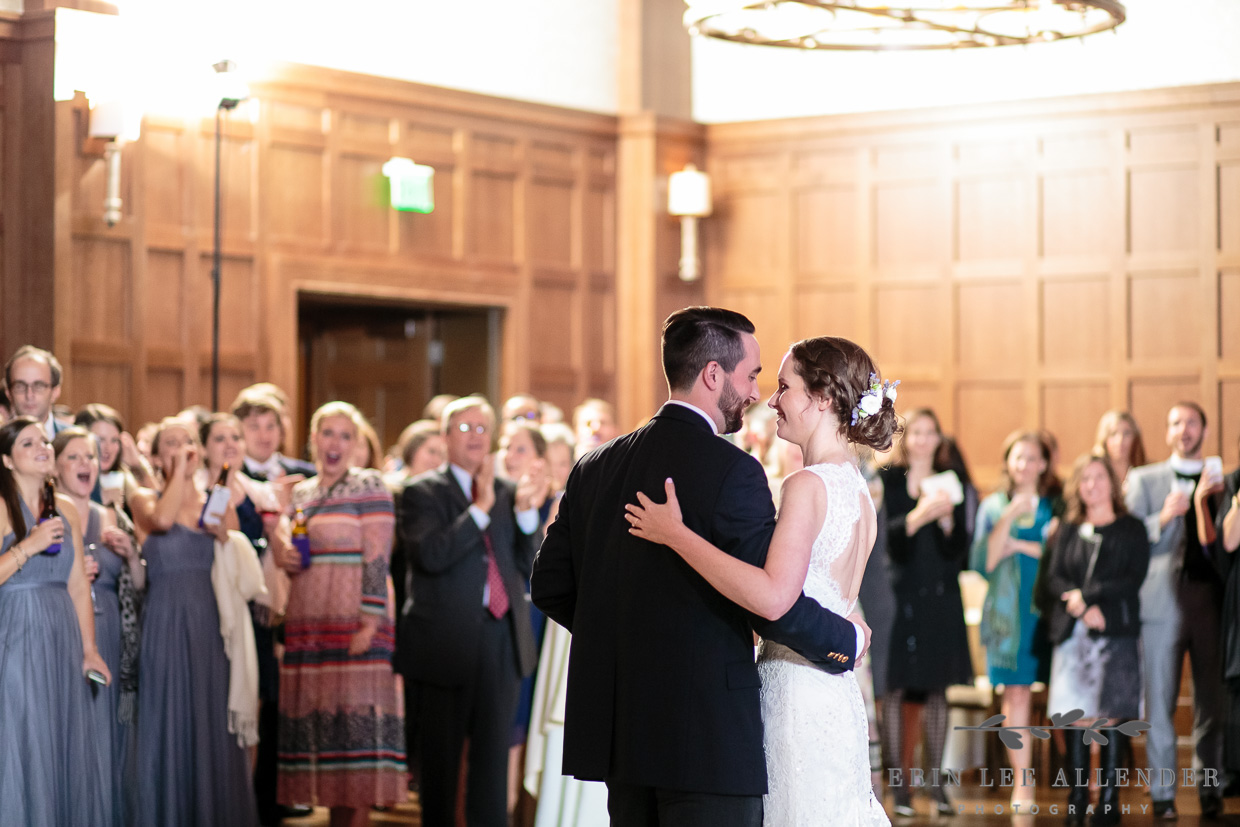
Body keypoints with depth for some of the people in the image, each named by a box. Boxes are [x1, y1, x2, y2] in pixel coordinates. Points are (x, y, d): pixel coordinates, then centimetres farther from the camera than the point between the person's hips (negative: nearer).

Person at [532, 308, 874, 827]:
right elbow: (772, 602, -17)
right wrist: (847, 642, 0)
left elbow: (550, 587, 10)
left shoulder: (594, 468, 8)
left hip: (618, 733, 7)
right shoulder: (733, 471, -13)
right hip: (709, 739, -7)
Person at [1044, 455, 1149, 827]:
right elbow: (1055, 579, 6)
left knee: (1111, 715, -6)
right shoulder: (1067, 531, 17)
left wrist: (1087, 595, -12)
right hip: (1073, 631, 2)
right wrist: (1085, 610, -11)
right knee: (1077, 716, -3)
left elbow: (1133, 579, -3)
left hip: (1116, 631, -2)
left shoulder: (1131, 530, 9)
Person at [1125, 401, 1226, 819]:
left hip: (1210, 600, 1)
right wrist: (1163, 518, -13)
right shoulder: (1143, 480, 12)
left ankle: (1209, 789, 11)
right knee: (1159, 703, -1)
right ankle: (1162, 794, 5)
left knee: (1212, 702, 3)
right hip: (1162, 600, -1)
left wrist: (1204, 500, -8)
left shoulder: (1221, 483, 14)